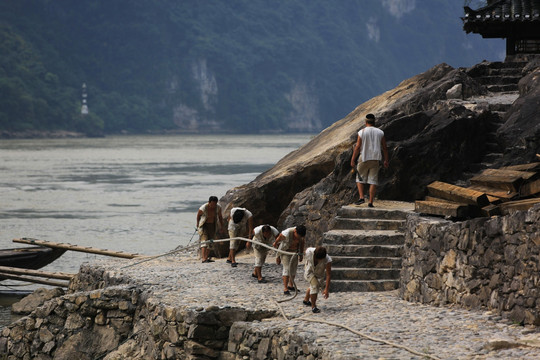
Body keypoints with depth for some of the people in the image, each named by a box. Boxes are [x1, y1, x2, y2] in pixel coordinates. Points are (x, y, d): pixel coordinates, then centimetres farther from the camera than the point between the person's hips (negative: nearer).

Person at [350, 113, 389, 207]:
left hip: (364, 158, -2)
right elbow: (384, 148, 6)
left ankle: (361, 198, -3)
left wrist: (353, 160, -2)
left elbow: (357, 147, -8)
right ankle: (370, 202, 0)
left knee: (360, 179, 12)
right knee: (373, 181, 3)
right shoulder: (380, 133, 3)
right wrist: (386, 160, 15)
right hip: (375, 159, 2)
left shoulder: (362, 132, -6)